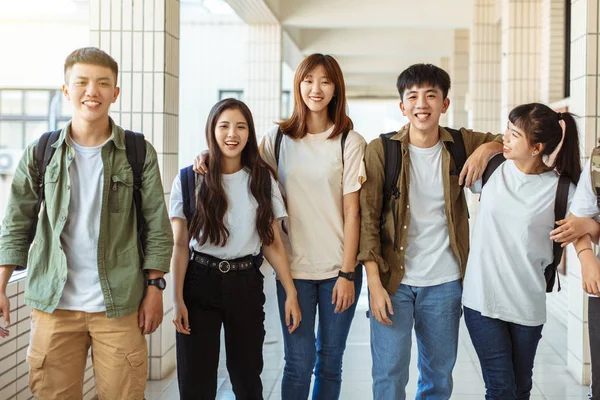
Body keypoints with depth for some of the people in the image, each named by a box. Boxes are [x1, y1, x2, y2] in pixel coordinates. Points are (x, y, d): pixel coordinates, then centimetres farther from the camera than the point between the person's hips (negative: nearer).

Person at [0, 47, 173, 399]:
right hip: (54, 304, 1)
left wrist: (154, 288, -3)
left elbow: (157, 227, 1)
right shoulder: (40, 153, 3)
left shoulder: (139, 153, 0)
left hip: (120, 305, -1)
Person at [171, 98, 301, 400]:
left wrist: (291, 293, -2)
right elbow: (180, 245, -1)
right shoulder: (189, 180, -1)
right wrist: (178, 299, -7)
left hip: (246, 284, 1)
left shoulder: (262, 181, 4)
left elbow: (272, 243, 5)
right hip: (199, 282, -1)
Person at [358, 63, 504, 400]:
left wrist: (486, 148, -8)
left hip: (445, 283, 3)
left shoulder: (462, 145, 2)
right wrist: (374, 284, -12)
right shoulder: (382, 150, -5)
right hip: (393, 281, -2)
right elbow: (368, 218, -6)